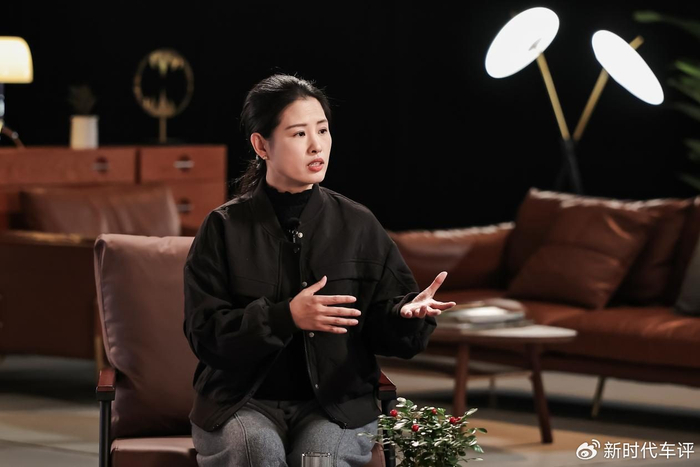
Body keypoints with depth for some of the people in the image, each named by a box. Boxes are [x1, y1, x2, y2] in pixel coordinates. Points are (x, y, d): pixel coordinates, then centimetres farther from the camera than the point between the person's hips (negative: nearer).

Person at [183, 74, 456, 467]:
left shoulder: (357, 224, 7)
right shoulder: (226, 228, 3)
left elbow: (383, 329, 5)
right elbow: (204, 331, -6)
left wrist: (407, 312, -18)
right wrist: (286, 317, -19)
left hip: (336, 401, 1)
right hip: (243, 401, -1)